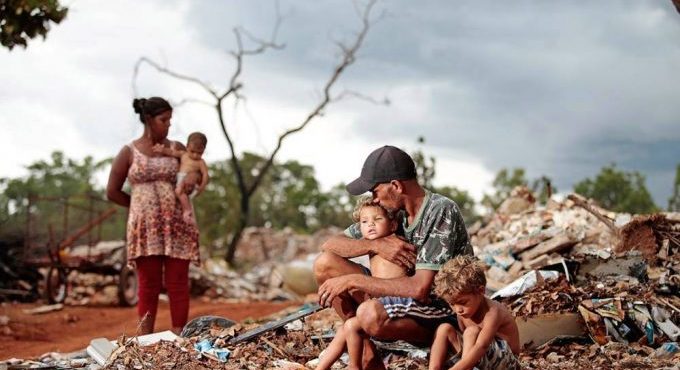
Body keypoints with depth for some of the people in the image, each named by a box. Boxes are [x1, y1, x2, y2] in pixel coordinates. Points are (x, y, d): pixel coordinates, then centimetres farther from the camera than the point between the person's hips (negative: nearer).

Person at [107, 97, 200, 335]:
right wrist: (143, 206, 6)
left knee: (177, 284, -1)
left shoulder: (177, 149, 8)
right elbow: (112, 192, 6)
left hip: (176, 226, 1)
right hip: (145, 227, -1)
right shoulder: (129, 152, 3)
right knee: (148, 285, 2)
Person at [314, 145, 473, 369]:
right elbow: (329, 245, 5)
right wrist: (376, 245, -14)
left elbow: (421, 288, -28)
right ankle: (365, 349, -1)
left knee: (370, 314, -37)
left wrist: (351, 280, -24)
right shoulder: (393, 211, 3)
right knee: (324, 264, -3)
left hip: (446, 313, -8)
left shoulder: (442, 211, -20)